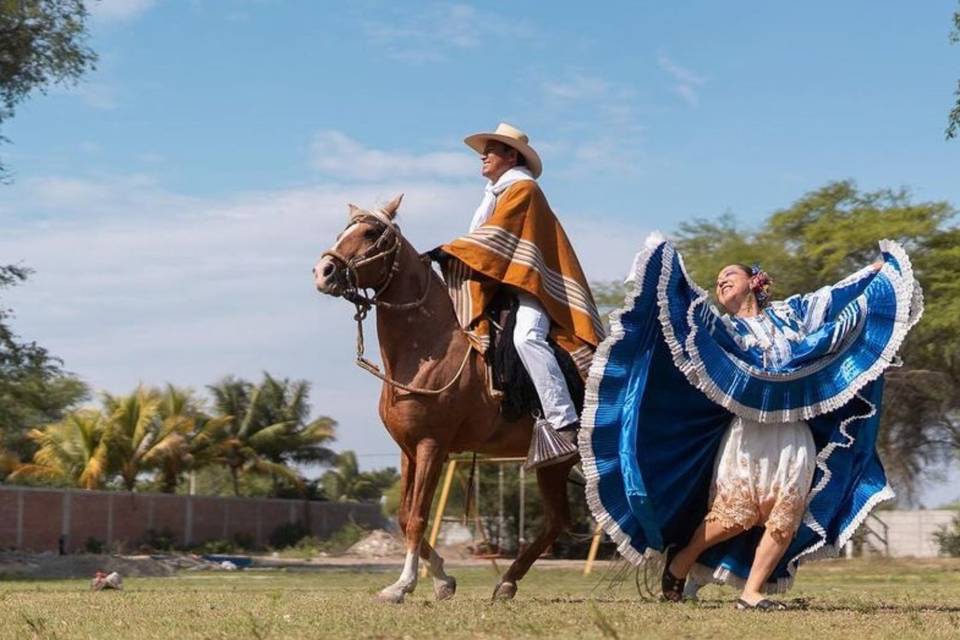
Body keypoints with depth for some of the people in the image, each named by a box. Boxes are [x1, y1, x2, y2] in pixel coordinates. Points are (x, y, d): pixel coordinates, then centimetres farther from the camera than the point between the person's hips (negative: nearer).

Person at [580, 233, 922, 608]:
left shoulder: (789, 312, 18)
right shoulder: (721, 326, 10)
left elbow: (838, 296, 26)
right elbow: (692, 303, -6)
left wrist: (882, 268, 31)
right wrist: (664, 262, -19)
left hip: (796, 436, 3)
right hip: (748, 432, -3)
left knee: (785, 519, -6)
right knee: (734, 513, -12)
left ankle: (751, 592, 1)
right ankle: (681, 559, 10)